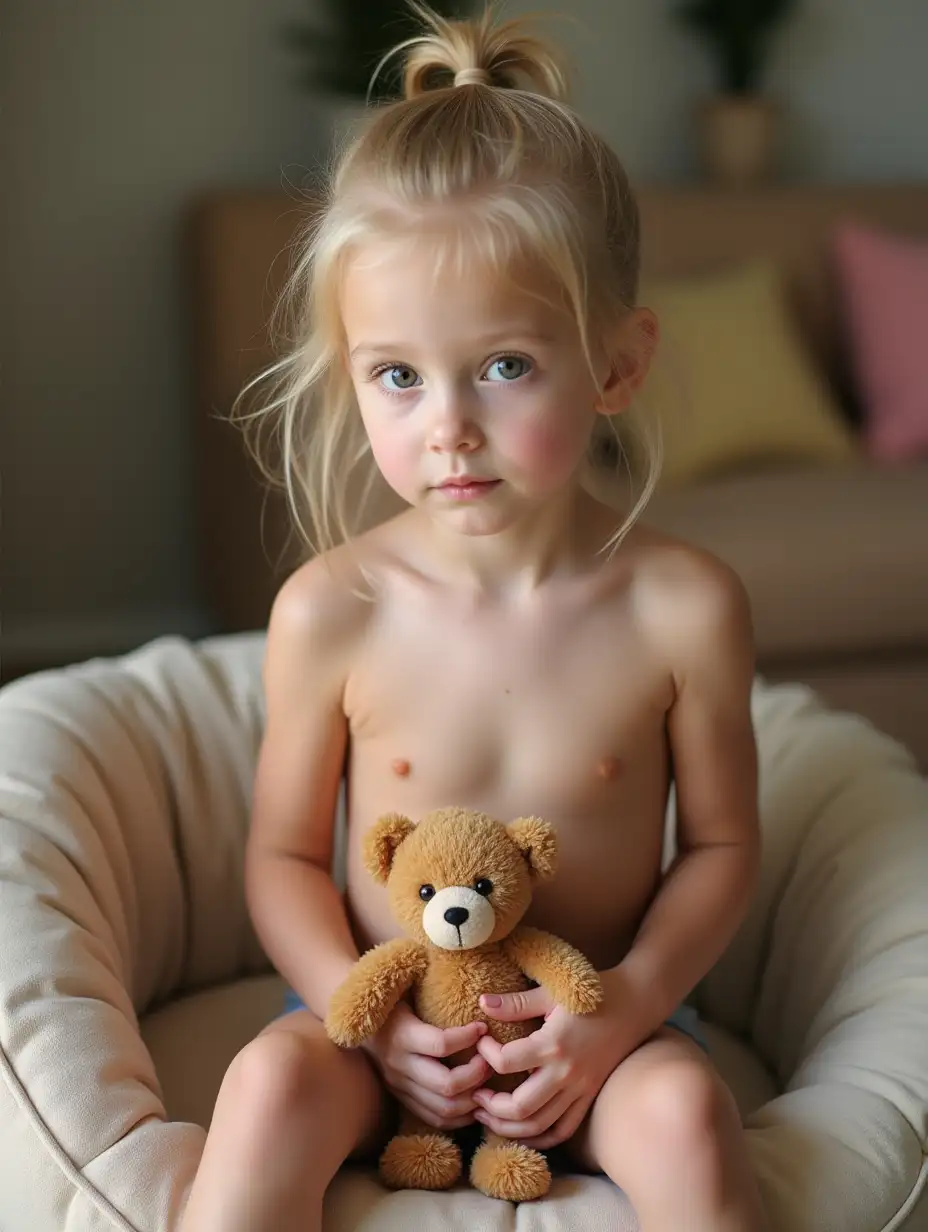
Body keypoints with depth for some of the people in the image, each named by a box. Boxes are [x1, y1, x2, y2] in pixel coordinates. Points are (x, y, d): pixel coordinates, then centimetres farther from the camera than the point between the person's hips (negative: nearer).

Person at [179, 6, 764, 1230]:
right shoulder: (330, 611, -13)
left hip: (596, 1015, 0)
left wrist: (628, 1006, -15)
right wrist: (371, 1020, -15)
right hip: (385, 1012, 1)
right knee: (270, 1088, -28)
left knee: (683, 1114, -29)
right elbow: (285, 853, -1)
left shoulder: (682, 606, -13)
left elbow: (720, 842, -1)